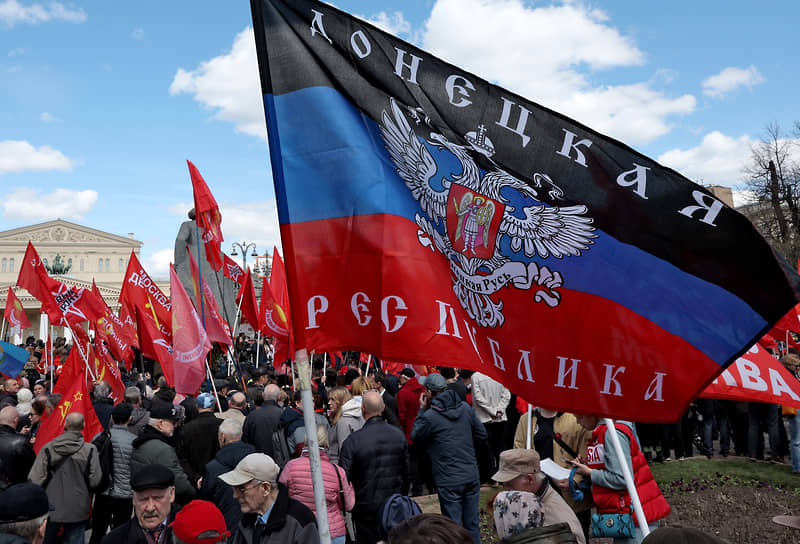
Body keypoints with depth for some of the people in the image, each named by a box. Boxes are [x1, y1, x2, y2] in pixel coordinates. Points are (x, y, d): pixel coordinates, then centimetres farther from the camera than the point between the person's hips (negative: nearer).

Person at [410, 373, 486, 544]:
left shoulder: (430, 416, -14)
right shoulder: (465, 407, 2)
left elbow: (415, 437, 4)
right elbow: (482, 434, 11)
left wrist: (422, 410, 6)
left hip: (449, 481, -5)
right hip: (472, 476, 5)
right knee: (472, 524, 15)